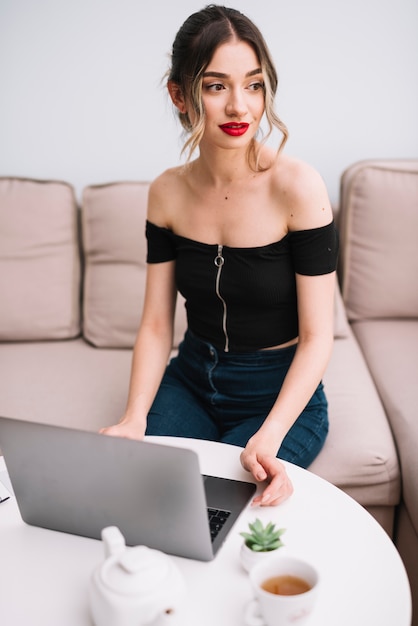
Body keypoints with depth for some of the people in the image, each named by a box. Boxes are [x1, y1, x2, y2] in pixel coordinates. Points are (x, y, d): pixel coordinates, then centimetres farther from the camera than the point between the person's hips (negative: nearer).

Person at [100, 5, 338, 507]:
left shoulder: (297, 187, -18)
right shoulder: (167, 192, -4)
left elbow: (316, 336, -16)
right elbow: (156, 324, -2)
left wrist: (269, 435, -29)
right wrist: (135, 418, -17)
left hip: (280, 394, -3)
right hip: (190, 380, 4)